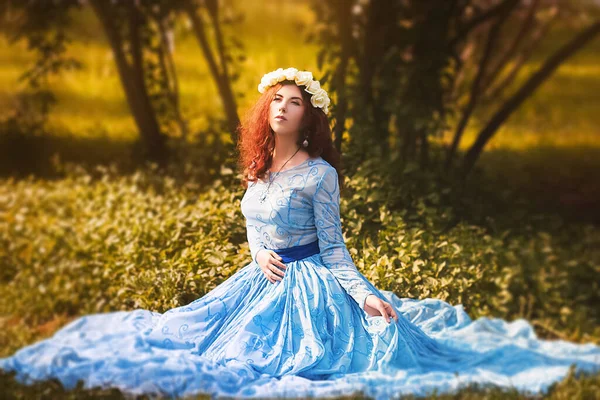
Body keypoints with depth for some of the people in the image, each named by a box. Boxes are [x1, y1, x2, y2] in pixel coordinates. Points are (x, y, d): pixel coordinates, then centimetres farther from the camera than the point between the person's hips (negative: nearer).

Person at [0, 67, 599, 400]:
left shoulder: (318, 173, -13)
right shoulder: (257, 166, 7)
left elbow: (333, 248, -12)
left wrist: (365, 296, -25)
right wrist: (259, 256, -6)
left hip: (309, 284, -7)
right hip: (261, 280, 7)